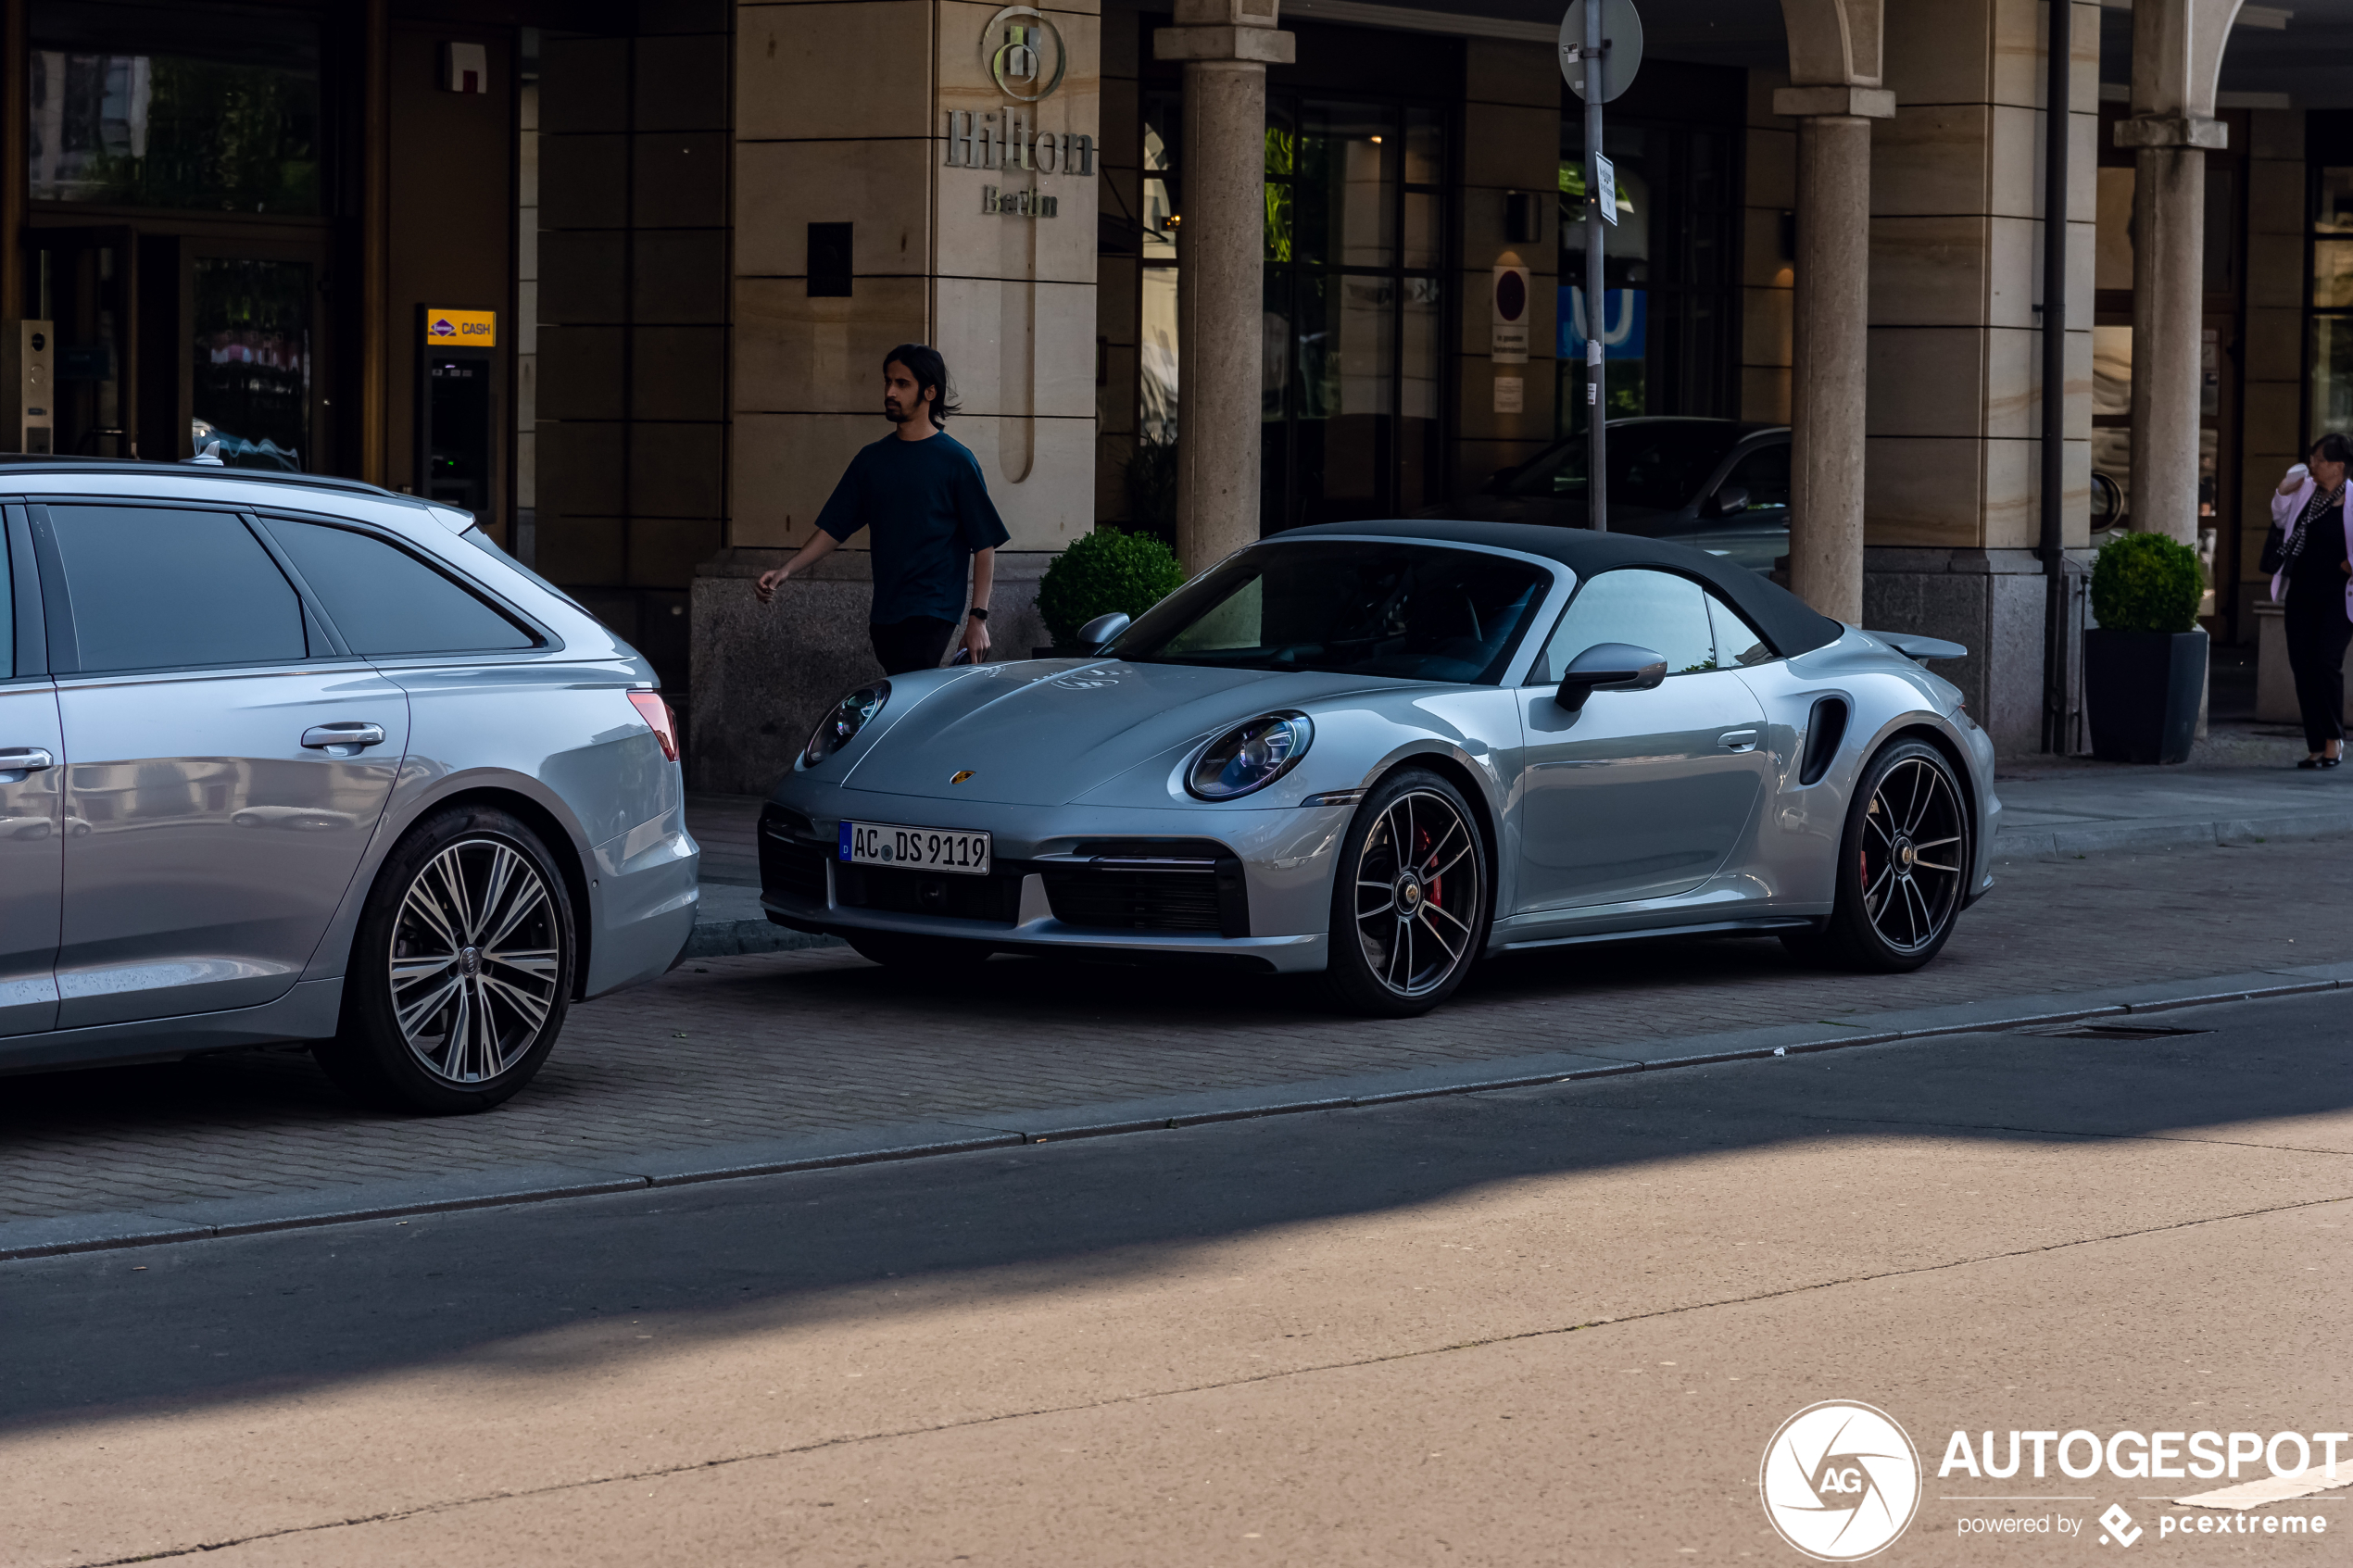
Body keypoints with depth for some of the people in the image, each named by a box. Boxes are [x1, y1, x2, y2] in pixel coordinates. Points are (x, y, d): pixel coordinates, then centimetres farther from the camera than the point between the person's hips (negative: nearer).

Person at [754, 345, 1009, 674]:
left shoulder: (956, 460, -3)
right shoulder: (872, 459, 12)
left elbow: (984, 545, -3)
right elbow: (833, 529, 13)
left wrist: (978, 619, -9)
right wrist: (785, 571, -2)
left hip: (932, 612, -6)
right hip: (885, 615, 6)